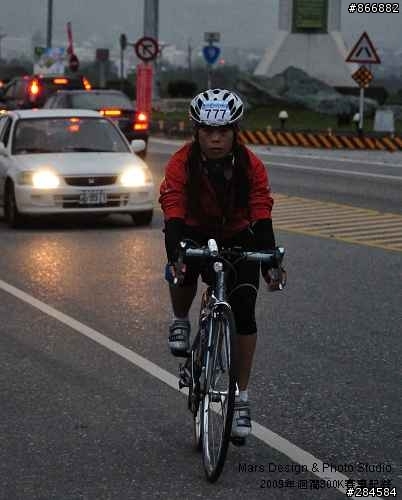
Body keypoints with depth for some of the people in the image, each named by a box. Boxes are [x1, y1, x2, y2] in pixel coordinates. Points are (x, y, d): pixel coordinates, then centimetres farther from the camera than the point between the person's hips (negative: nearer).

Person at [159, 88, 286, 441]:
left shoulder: (251, 166, -23)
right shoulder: (182, 163, -25)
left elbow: (261, 215, -29)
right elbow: (173, 212, -35)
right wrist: (174, 256, -52)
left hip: (238, 238, 1)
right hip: (195, 234, 0)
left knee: (244, 311, -13)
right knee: (183, 271, -33)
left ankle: (241, 397, -3)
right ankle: (181, 322, 2)